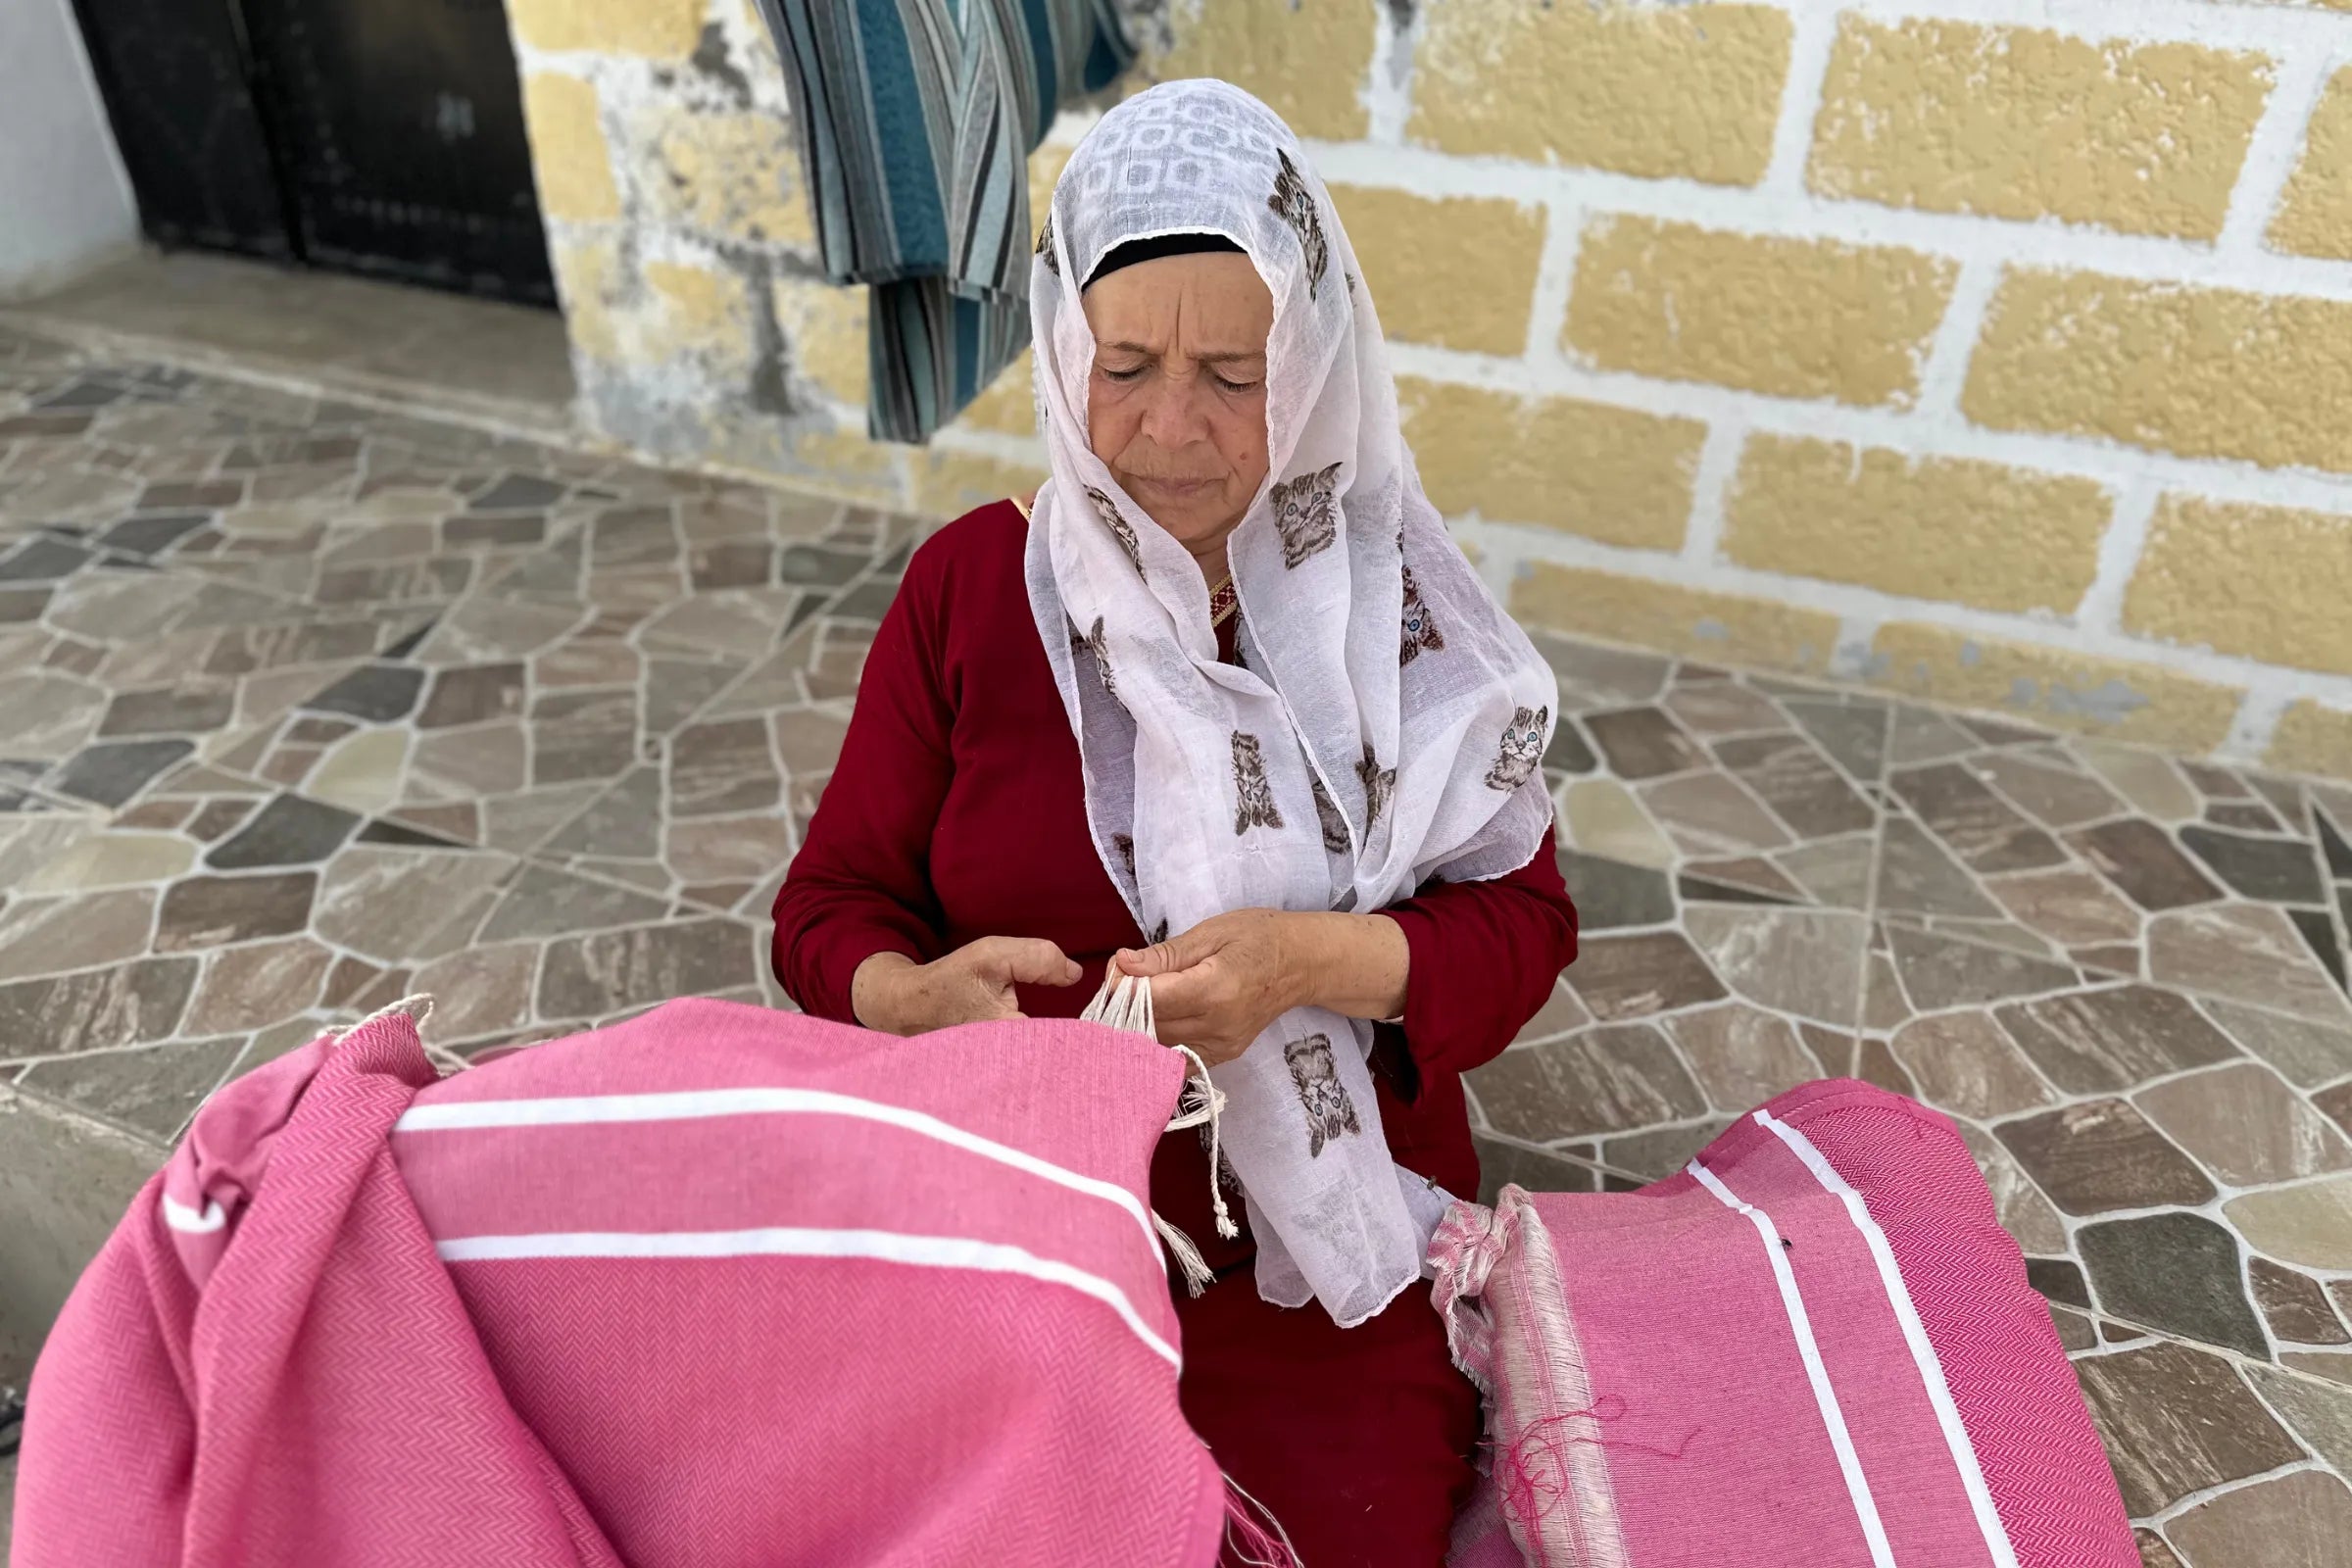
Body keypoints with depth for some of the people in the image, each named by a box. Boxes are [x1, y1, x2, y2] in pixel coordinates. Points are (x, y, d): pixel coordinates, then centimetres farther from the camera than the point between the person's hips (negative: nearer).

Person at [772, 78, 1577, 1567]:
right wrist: (913, 998, -23)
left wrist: (1306, 964, -25)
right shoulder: (971, 585, -5)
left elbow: (1521, 921, -5)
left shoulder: (1386, 602, -5)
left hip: (1326, 1232, 0)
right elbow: (833, 904, 0)